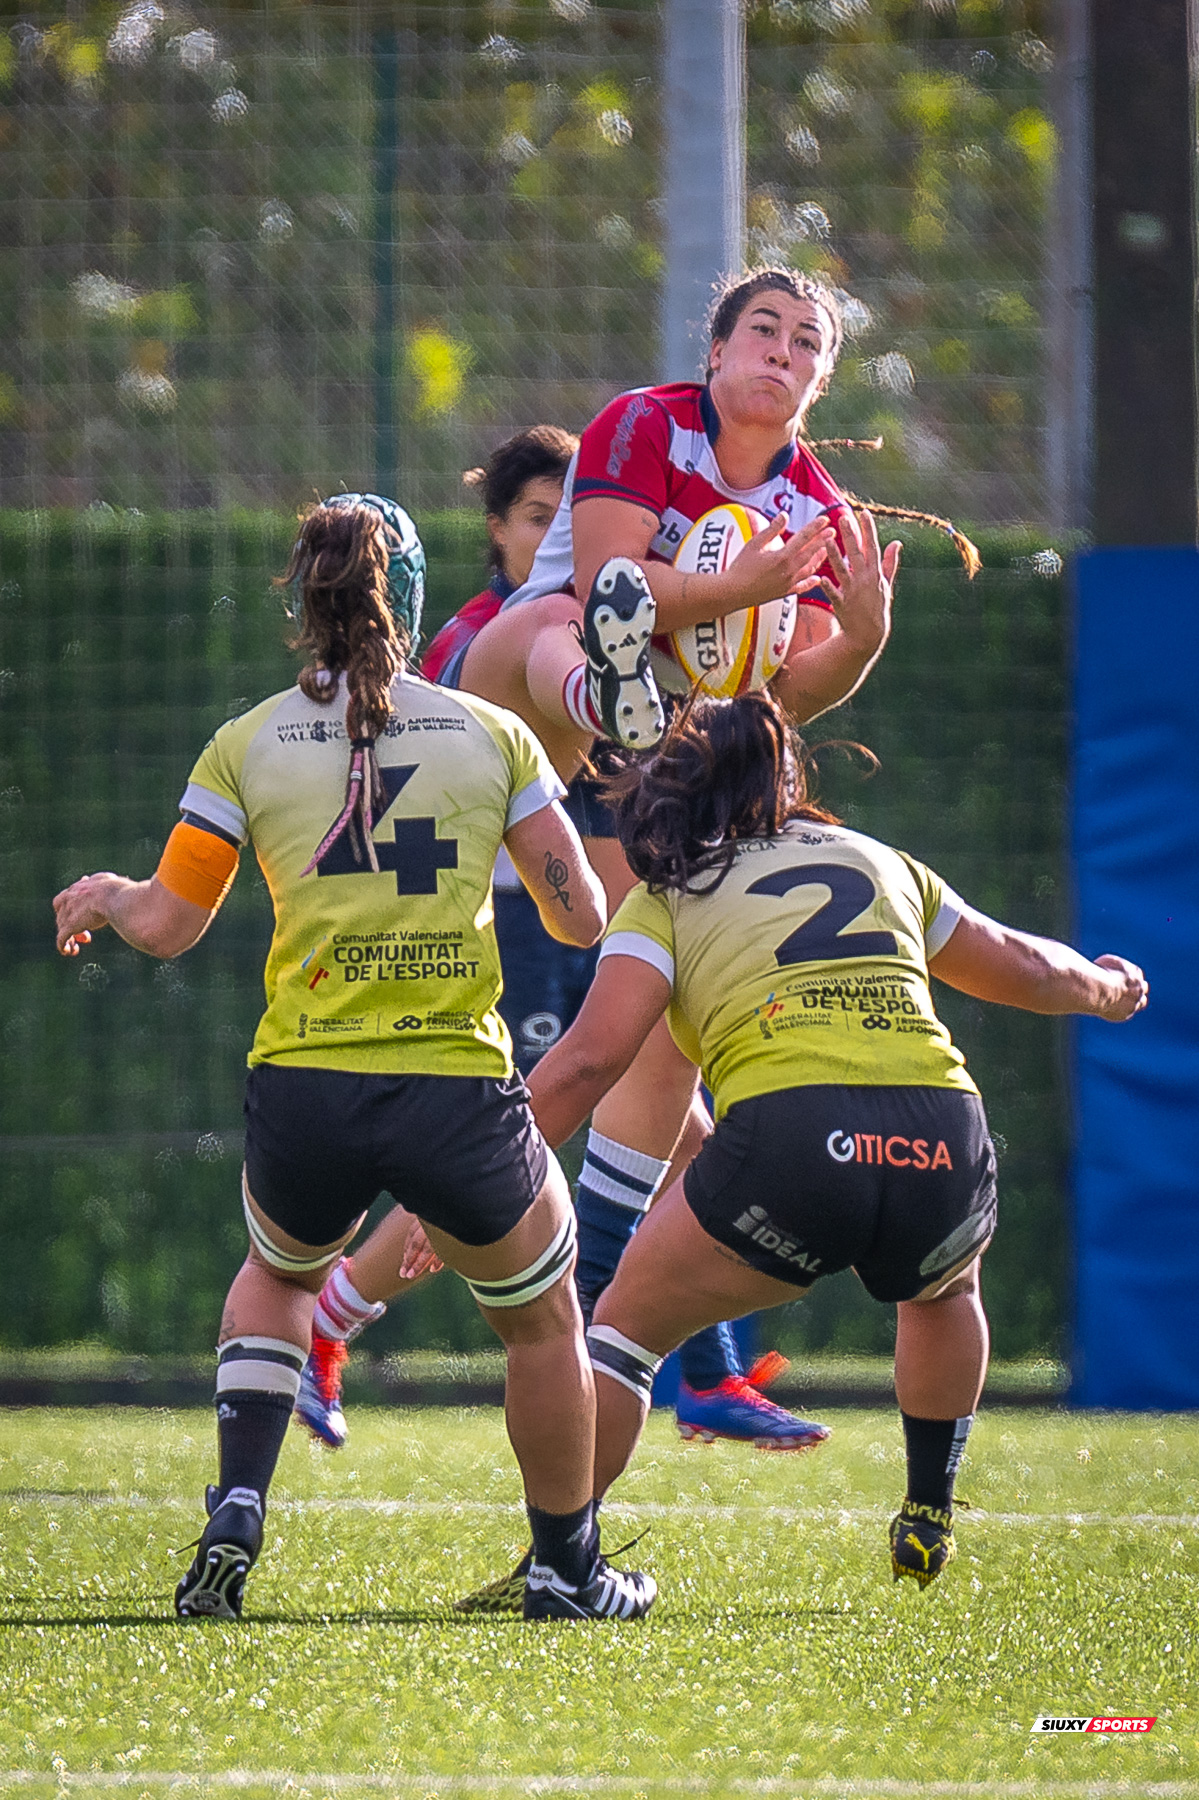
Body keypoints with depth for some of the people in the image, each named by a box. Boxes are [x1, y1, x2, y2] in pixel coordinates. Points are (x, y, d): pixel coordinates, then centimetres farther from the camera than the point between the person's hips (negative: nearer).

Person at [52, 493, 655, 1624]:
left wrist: (104, 894, 27)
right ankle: (567, 1572, 32)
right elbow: (582, 917, 5)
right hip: (462, 1096, -1)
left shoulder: (247, 746, 4)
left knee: (276, 1274, 33)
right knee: (540, 1317, 25)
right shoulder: (494, 735, 5)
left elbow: (165, 927, 5)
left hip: (304, 1095, 1)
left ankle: (235, 1515, 14)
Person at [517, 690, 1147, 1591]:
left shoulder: (665, 899, 16)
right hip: (945, 1141, 3)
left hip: (788, 1136, -3)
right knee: (946, 1287, 38)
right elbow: (1022, 967, 40)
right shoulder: (883, 864, 28)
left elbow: (590, 1059, 3)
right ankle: (930, 1519, 39)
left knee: (626, 1324, 17)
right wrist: (1106, 989, 61)